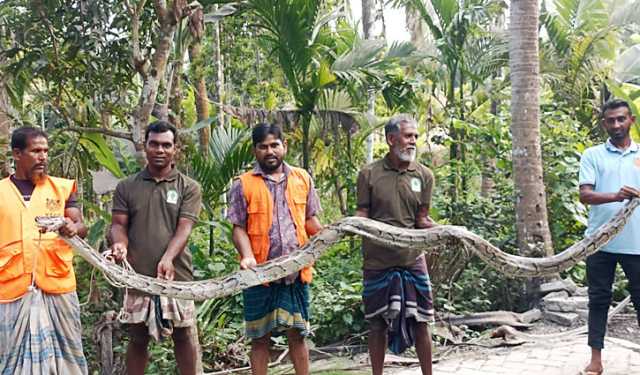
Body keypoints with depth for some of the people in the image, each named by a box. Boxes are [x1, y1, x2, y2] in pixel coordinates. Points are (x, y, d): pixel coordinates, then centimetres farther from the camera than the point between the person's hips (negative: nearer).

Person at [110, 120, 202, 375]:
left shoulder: (188, 188, 1)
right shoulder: (126, 187, 7)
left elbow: (184, 228, -9)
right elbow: (118, 224, 4)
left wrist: (167, 258, -25)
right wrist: (120, 244, -20)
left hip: (176, 276, -1)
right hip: (138, 276, 2)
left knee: (184, 335, 7)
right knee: (137, 339, 11)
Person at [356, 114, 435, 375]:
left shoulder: (424, 175, 2)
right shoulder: (369, 174, -2)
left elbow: (422, 220, 2)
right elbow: (361, 216, 0)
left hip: (412, 259, 1)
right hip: (377, 262, -1)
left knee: (419, 322, 5)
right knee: (378, 324, 9)